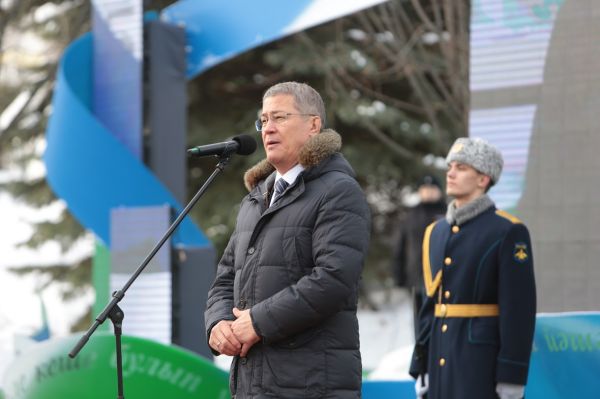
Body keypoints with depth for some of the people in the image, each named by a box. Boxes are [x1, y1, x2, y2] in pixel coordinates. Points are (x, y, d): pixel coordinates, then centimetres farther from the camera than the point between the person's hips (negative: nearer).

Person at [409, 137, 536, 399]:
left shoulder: (508, 233, -8)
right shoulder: (436, 233, 14)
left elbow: (520, 309, -12)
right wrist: (420, 368, 13)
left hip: (485, 363, -7)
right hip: (442, 361, 7)